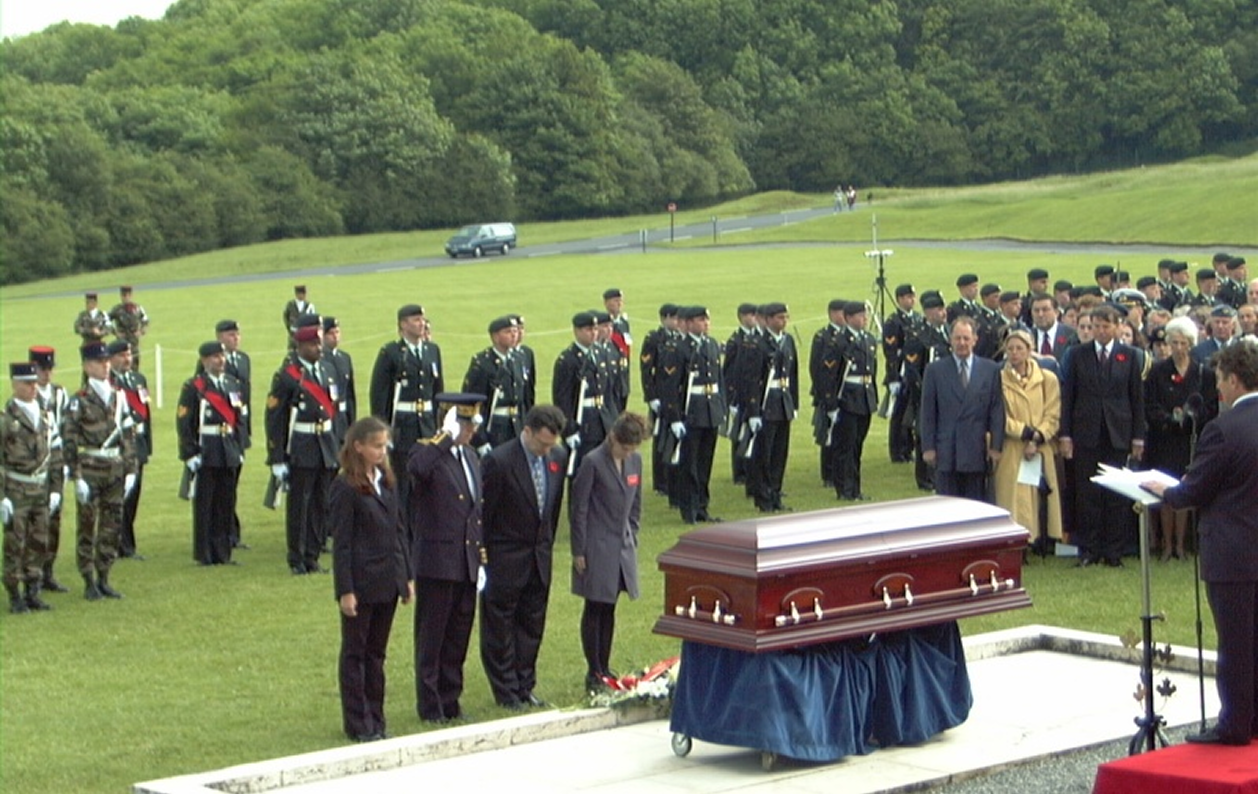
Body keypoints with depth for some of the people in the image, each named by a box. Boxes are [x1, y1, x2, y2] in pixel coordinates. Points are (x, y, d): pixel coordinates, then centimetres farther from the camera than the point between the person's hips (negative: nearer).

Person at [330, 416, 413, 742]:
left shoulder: (387, 481, 8)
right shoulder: (345, 488, -12)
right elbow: (341, 542, -13)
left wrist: (407, 576, 11)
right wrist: (344, 590, -15)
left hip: (388, 581, 6)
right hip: (361, 583, -6)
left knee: (376, 653, 13)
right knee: (355, 654, 5)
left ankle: (375, 721, 20)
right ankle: (357, 724, 12)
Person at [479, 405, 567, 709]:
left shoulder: (557, 457, 0)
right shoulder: (499, 461, -19)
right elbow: (484, 512, -12)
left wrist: (547, 545, 13)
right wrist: (482, 555, -9)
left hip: (540, 557, 6)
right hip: (505, 558, -6)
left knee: (532, 626, 12)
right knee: (500, 627, 4)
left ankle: (524, 687, 22)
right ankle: (506, 691, 13)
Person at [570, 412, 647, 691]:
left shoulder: (634, 460, 5)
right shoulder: (593, 463, -13)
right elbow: (578, 509, -10)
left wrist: (632, 538, 12)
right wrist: (579, 551, -10)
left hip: (622, 546, 6)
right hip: (597, 548, -6)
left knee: (609, 608, 11)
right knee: (594, 610, 0)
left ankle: (604, 667, 19)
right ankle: (593, 672, 6)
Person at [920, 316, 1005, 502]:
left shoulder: (990, 370, 6)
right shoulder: (935, 370, 4)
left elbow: (997, 410, 4)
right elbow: (928, 413, 4)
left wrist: (996, 446, -2)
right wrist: (928, 447, -2)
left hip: (977, 450, 1)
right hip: (945, 450, -1)